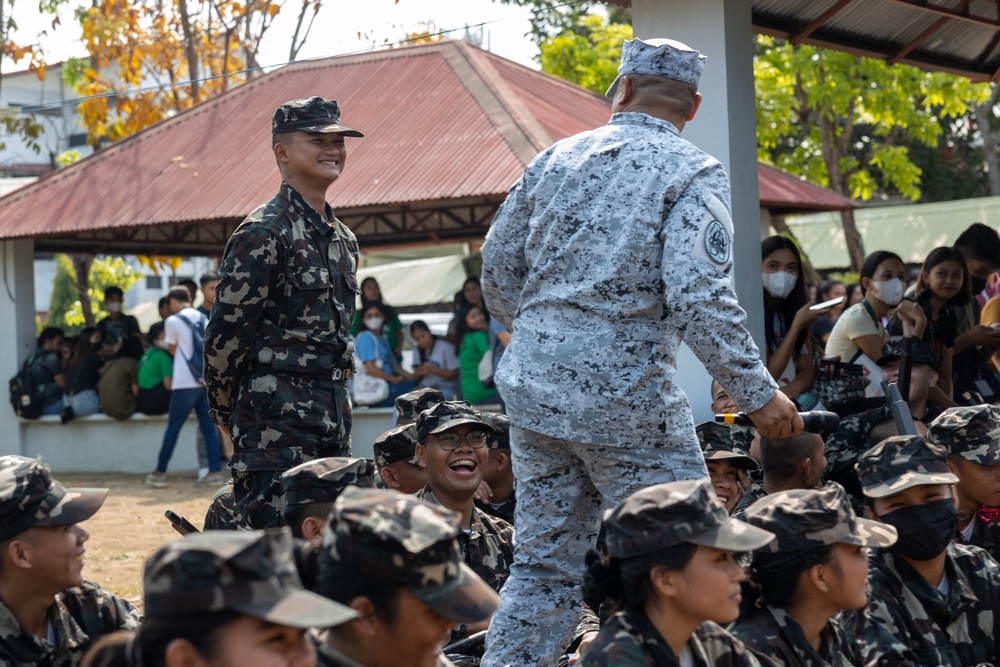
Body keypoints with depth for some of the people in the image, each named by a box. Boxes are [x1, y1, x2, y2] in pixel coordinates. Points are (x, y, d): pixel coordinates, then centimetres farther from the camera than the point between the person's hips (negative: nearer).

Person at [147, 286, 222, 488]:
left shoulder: (173, 321, -5)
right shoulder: (203, 319, 11)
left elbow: (173, 350, 4)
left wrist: (164, 342, 25)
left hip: (185, 383, -5)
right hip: (206, 380, 5)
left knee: (173, 427, 2)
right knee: (208, 427, 6)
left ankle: (160, 473, 7)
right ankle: (215, 472, 1)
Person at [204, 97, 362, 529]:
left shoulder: (343, 239, 16)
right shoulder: (264, 233, -11)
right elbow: (226, 334, -11)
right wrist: (229, 413, -2)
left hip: (334, 412, 9)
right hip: (277, 415, -9)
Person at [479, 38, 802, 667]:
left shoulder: (559, 157, 10)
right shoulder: (694, 173, -6)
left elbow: (498, 266, 14)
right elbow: (698, 296, -19)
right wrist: (758, 393, -12)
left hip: (534, 385, 6)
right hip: (626, 394, -6)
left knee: (544, 564, 14)